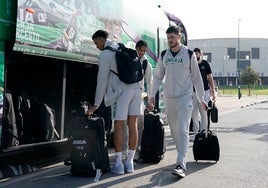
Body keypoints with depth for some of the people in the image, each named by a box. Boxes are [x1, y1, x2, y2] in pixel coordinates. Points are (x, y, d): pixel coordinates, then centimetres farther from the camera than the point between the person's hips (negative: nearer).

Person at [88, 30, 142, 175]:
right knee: (132, 125, 6)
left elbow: (102, 80, -4)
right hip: (136, 88, 7)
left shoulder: (105, 55, -4)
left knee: (118, 126, 0)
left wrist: (96, 104, 2)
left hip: (122, 91, -7)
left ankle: (118, 164, 2)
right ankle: (129, 162, 11)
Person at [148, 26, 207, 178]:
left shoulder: (189, 54, -2)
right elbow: (158, 76, 11)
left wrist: (201, 99, 1)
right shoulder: (164, 55, 8)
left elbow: (197, 77, 1)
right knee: (174, 130, 10)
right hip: (168, 98, 4)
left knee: (183, 130, -13)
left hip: (185, 97, -4)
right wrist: (152, 95, 3)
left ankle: (181, 165, -17)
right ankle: (182, 156, 26)